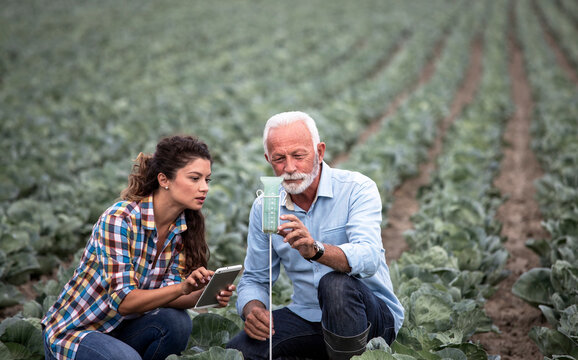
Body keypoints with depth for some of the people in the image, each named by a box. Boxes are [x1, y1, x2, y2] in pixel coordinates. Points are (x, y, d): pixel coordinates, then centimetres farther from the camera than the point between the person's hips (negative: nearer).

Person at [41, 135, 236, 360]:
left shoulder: (184, 228, -3)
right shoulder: (119, 219, -24)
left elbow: (166, 294, -8)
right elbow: (123, 300, -28)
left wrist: (203, 295, -28)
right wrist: (183, 287, -41)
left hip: (120, 329, 6)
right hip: (71, 332, -6)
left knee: (176, 321, -23)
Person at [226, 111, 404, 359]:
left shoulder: (357, 188, -12)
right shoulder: (263, 207, 2)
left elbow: (368, 258, -29)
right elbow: (254, 279, 8)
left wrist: (316, 250, -49)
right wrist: (252, 309, -16)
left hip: (375, 315, -3)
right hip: (307, 317, 4)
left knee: (335, 283, -37)